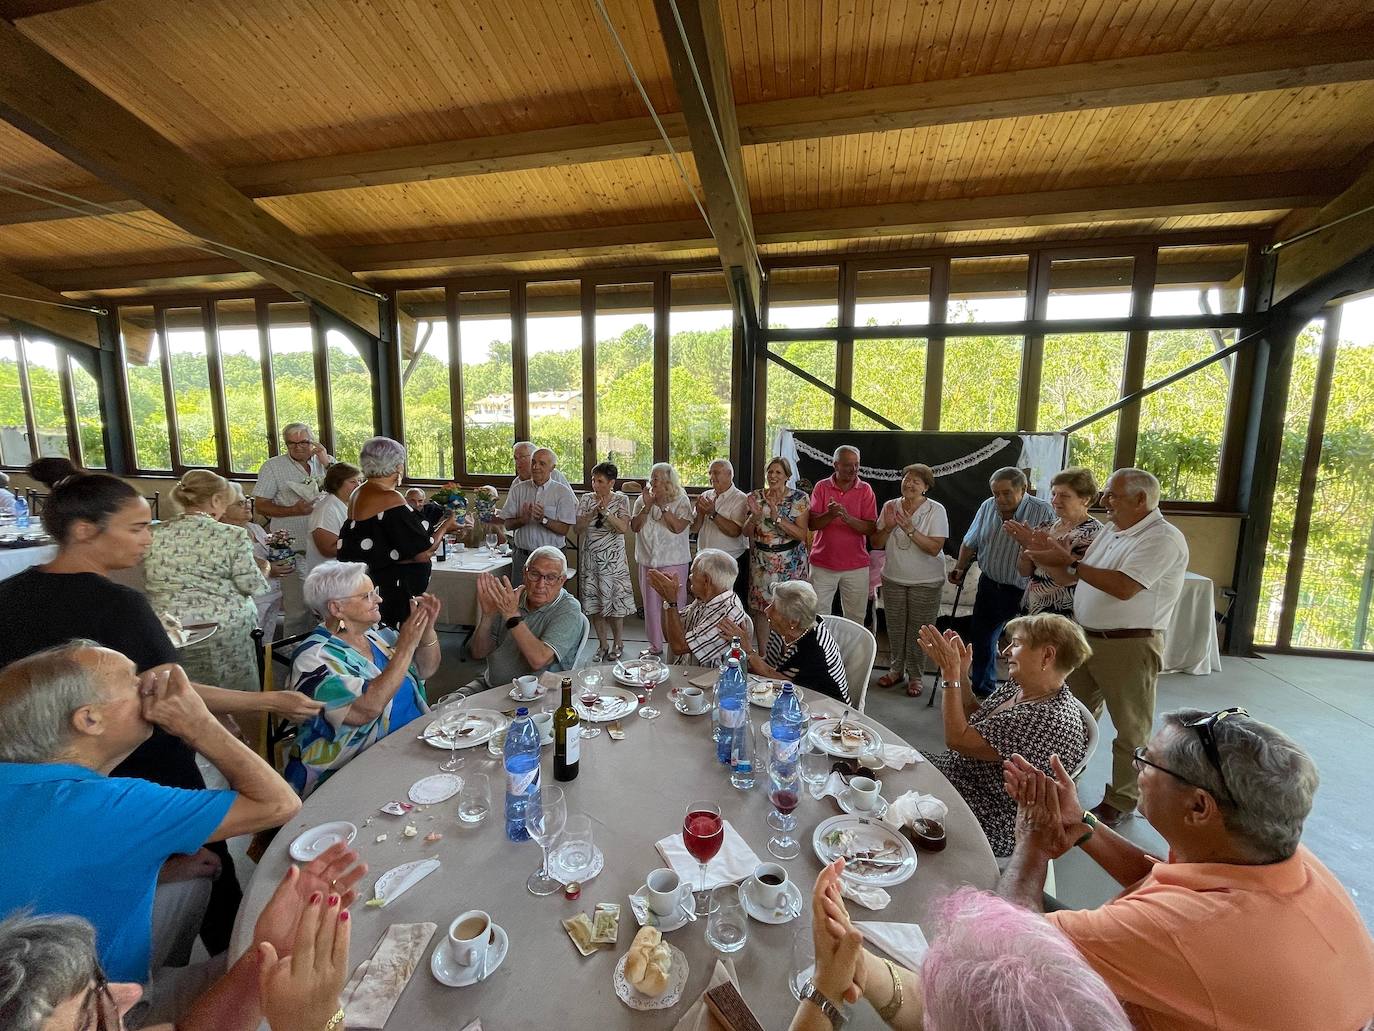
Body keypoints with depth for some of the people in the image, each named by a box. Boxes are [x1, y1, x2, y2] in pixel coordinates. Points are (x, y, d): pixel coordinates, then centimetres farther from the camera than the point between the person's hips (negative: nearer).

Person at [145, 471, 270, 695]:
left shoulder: (156, 534, 1)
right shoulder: (232, 536, -12)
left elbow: (151, 577, 11)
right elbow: (253, 586, -11)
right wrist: (264, 571, 9)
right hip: (226, 631, -4)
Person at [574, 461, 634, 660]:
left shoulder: (621, 500, -2)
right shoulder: (586, 499, 4)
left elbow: (624, 528, -14)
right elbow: (578, 528, -3)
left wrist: (606, 512, -24)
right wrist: (592, 513, -18)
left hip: (613, 560, -3)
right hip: (590, 559, 3)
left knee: (615, 602, 2)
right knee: (594, 603, 7)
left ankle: (618, 643, 22)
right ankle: (603, 645, 23)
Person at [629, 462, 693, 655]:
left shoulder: (681, 500, -3)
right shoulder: (643, 499, 7)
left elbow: (678, 527, -16)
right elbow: (634, 527, -1)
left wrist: (663, 505, -18)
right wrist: (647, 506, -12)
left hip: (673, 561, -4)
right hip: (648, 559, 4)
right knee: (651, 603, 10)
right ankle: (655, 645, 24)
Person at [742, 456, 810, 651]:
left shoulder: (799, 498, -4)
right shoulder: (755, 496, 5)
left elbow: (802, 534, -11)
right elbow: (746, 533, 3)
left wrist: (777, 517, -22)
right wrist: (755, 516, -17)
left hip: (790, 563, -2)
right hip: (761, 562, 3)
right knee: (760, 608, 5)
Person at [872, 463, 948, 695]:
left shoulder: (936, 510, -10)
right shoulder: (890, 506, 0)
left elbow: (934, 548, -19)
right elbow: (876, 544, 2)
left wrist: (910, 529, -28)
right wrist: (888, 528, -17)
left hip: (926, 583, -3)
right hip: (893, 579, 4)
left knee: (918, 630, 6)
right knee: (895, 627, 14)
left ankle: (915, 676, 23)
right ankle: (896, 669, 32)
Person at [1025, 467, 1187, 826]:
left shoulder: (1163, 538, -16)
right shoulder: (1109, 531, 11)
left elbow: (1124, 587, -27)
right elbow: (1072, 578, 14)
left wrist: (1070, 562, -22)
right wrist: (1049, 557, -4)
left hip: (1129, 646, -8)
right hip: (1086, 638, 8)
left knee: (1131, 729, 8)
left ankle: (1122, 800, 23)